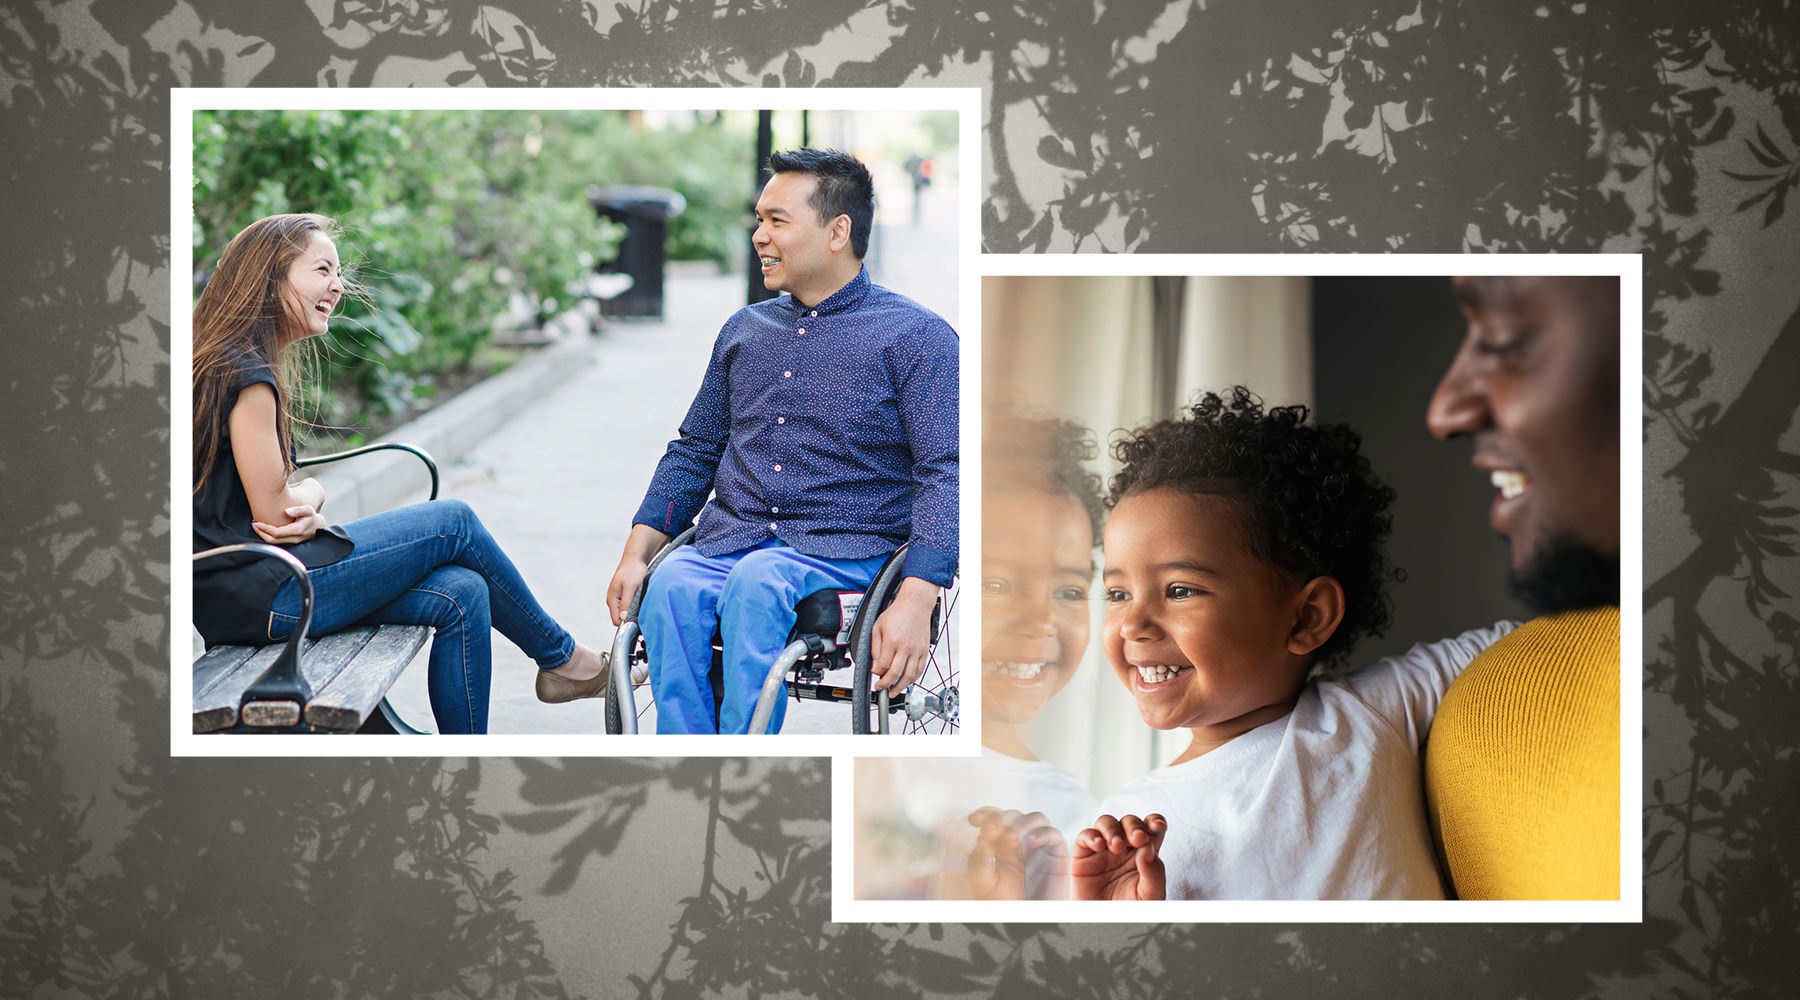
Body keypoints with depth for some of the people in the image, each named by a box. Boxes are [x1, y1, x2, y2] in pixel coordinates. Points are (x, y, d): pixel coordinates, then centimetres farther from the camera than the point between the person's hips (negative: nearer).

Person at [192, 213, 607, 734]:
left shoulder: (234, 363, 16)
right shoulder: (246, 375, -17)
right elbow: (273, 511, -17)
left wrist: (306, 505, -7)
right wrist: (310, 496, 5)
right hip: (261, 596, -10)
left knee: (461, 594, 2)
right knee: (454, 522, 0)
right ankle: (559, 657, 20)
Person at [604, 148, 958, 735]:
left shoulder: (916, 337, 0)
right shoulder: (744, 330, 19)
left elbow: (945, 475, -8)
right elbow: (693, 451, 24)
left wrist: (914, 602, -22)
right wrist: (636, 553, 8)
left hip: (847, 549, -4)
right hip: (729, 541, 4)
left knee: (756, 582, -36)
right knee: (670, 588, -29)